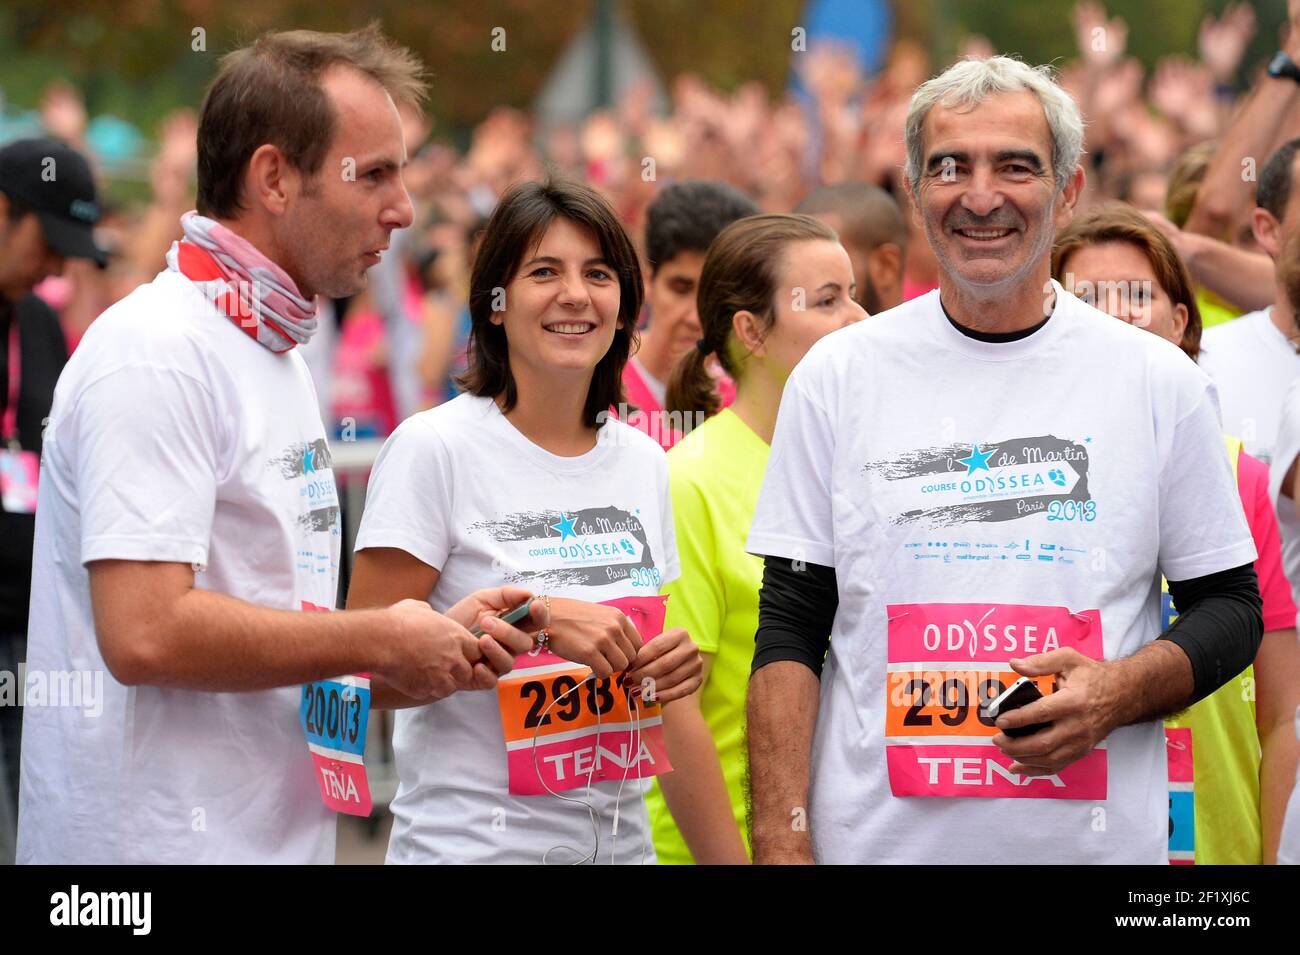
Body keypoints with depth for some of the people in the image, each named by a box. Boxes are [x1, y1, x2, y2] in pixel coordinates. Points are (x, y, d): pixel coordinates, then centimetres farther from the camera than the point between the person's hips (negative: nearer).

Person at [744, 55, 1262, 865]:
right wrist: (782, 843, -9)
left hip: (1099, 840, 0)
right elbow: (790, 630, 0)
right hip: (875, 838, 0)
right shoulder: (839, 375, 2)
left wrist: (1120, 691, -13)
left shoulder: (1160, 382, 2)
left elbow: (1232, 607, 6)